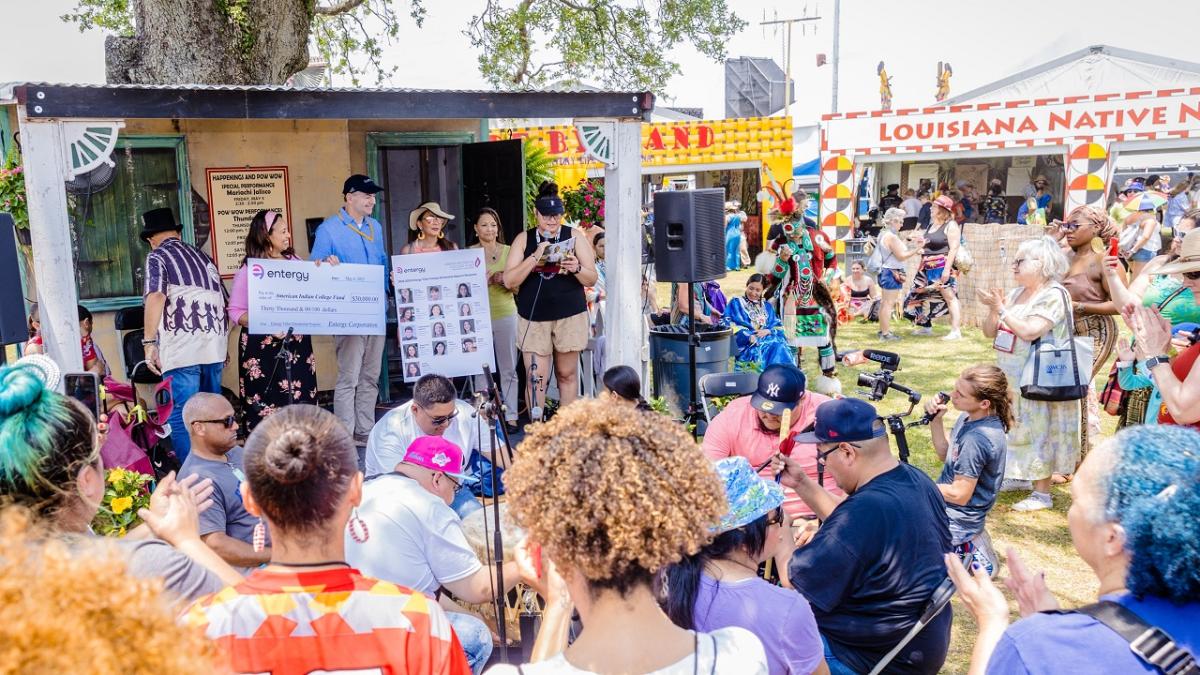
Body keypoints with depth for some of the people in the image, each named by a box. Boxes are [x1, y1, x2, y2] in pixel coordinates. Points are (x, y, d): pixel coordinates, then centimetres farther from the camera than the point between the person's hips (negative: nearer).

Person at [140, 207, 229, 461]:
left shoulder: (157, 256, 6)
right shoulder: (201, 255, 22)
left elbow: (156, 297, -11)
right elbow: (223, 300, 22)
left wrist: (149, 342, -10)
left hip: (181, 348, -6)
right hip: (214, 346, 6)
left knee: (181, 416, -4)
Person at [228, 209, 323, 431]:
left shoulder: (294, 261, 8)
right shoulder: (250, 270, -6)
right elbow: (235, 311, -6)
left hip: (296, 344, 5)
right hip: (263, 348, -5)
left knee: (301, 405, 6)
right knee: (265, 409, -1)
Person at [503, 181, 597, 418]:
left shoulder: (574, 237, 4)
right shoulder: (524, 239, 5)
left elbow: (592, 279, 4)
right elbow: (509, 280, -3)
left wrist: (576, 268, -18)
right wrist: (535, 257, -15)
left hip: (570, 316, 0)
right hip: (533, 317, 0)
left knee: (567, 374, 8)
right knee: (536, 378, -4)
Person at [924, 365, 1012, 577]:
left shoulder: (976, 439, -30)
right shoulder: (971, 417, -4)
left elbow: (959, 494, -24)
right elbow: (945, 454, 8)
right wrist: (936, 420, -6)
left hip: (956, 520, -9)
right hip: (948, 508, 9)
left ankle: (964, 550, 4)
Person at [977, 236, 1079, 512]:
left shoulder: (1053, 295, -14)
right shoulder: (1016, 294, 9)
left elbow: (1029, 331, -26)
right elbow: (990, 332, 10)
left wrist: (1002, 310, -18)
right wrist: (994, 308, -7)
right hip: (1010, 378, 8)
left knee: (1038, 433, -1)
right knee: (1016, 430, 17)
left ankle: (1042, 493, 7)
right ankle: (1021, 476, 32)